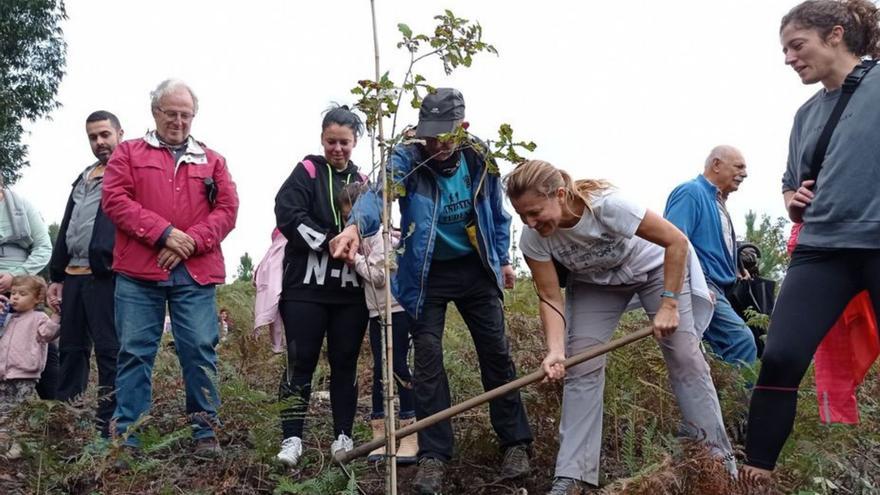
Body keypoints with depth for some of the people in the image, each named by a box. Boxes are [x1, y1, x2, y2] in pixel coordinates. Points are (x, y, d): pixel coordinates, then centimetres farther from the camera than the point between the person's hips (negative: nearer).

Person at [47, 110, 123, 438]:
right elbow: (66, 228, 24)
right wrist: (56, 276, 19)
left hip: (106, 275, -8)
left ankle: (107, 428, -1)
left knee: (109, 352, -5)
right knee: (71, 350, 10)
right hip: (74, 275, 8)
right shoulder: (84, 178, 24)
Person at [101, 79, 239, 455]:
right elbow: (114, 199, -1)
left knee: (200, 350, 0)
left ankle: (204, 432, 9)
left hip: (195, 273, 1)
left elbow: (227, 209, 7)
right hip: (138, 272, -1)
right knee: (135, 352, 2)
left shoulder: (212, 161, 17)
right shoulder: (128, 153, 13)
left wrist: (191, 242, -8)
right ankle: (127, 437, 10)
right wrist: (164, 233, -11)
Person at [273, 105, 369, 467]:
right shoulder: (307, 172, 2)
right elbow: (288, 215, -12)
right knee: (301, 362, -2)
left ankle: (343, 436, 16)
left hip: (350, 289, 4)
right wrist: (330, 241, -17)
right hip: (306, 286, -3)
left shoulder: (362, 182, 14)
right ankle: (292, 438, 4)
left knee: (345, 363, 7)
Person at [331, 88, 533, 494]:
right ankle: (433, 455, 8)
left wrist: (503, 259, 14)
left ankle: (516, 444, 19)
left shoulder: (479, 159, -8)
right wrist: (356, 226, -62)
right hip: (427, 274, -2)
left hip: (475, 269, 2)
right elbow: (379, 194, -41)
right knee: (428, 359, -3)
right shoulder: (406, 160, -19)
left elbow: (496, 213, 8)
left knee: (496, 353, 5)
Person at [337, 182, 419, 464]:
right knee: (379, 370, 8)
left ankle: (411, 436, 0)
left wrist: (355, 258, -10)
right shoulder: (367, 234, 13)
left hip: (396, 309, -9)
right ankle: (379, 435, 13)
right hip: (377, 311, 9)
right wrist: (357, 259, 2)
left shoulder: (383, 234, -14)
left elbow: (378, 275, -19)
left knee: (398, 367, -7)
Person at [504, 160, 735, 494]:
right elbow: (551, 298, -22)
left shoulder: (606, 204, -39)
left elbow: (677, 240, -30)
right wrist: (556, 350, -38)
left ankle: (718, 455, 12)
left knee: (684, 357, -3)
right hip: (594, 283, 3)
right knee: (581, 367, -8)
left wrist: (668, 305, -30)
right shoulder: (532, 239, -27)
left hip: (653, 267, -2)